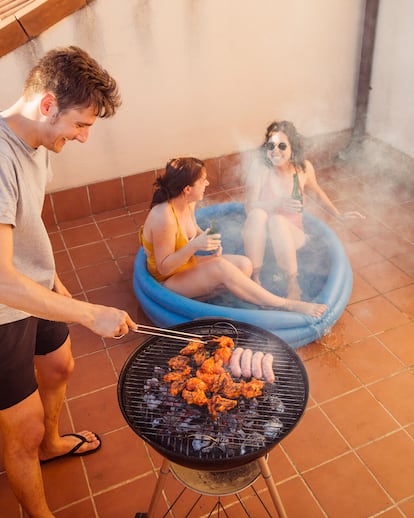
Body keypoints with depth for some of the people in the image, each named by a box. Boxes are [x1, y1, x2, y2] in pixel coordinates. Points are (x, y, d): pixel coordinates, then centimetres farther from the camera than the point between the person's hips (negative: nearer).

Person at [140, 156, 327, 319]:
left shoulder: (188, 203, -5)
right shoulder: (163, 217, -30)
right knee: (220, 267, -32)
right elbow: (163, 267, -24)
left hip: (189, 267, 9)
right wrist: (194, 246, -36)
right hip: (168, 281, -8)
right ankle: (287, 305, -26)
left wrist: (206, 240, -8)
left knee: (244, 264, -10)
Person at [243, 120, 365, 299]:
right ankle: (254, 278, -24)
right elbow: (249, 207, -21)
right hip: (260, 234, -1)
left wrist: (339, 215, 13)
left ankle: (293, 284, -25)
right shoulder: (260, 166, -16)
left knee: (277, 220, -34)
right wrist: (277, 203, -37)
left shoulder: (303, 167, -8)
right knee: (258, 214, -34)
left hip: (291, 233, 1)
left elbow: (316, 192, 14)